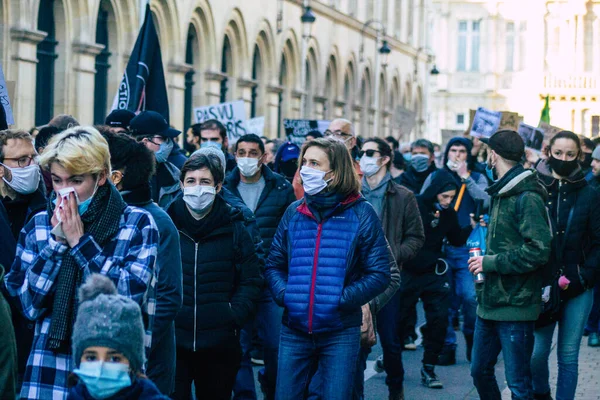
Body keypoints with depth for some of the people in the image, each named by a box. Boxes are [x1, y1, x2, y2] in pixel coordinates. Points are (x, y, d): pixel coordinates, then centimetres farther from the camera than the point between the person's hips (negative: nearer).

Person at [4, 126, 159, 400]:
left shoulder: (138, 223, -4)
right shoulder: (38, 226, 4)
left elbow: (130, 297, -16)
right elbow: (28, 305, -3)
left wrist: (79, 241, -15)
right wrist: (56, 241, -10)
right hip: (50, 368, 2)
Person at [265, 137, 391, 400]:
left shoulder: (361, 214, -5)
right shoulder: (294, 212, 6)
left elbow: (379, 274, -6)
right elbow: (274, 264, 11)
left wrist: (340, 300, -16)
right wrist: (284, 295, -9)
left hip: (340, 333, -3)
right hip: (294, 330, 3)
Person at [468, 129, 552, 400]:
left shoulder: (527, 198, -15)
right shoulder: (500, 193, 14)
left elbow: (539, 250, -24)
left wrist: (491, 263, -19)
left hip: (515, 305, -9)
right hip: (490, 302, 9)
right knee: (480, 372, 16)